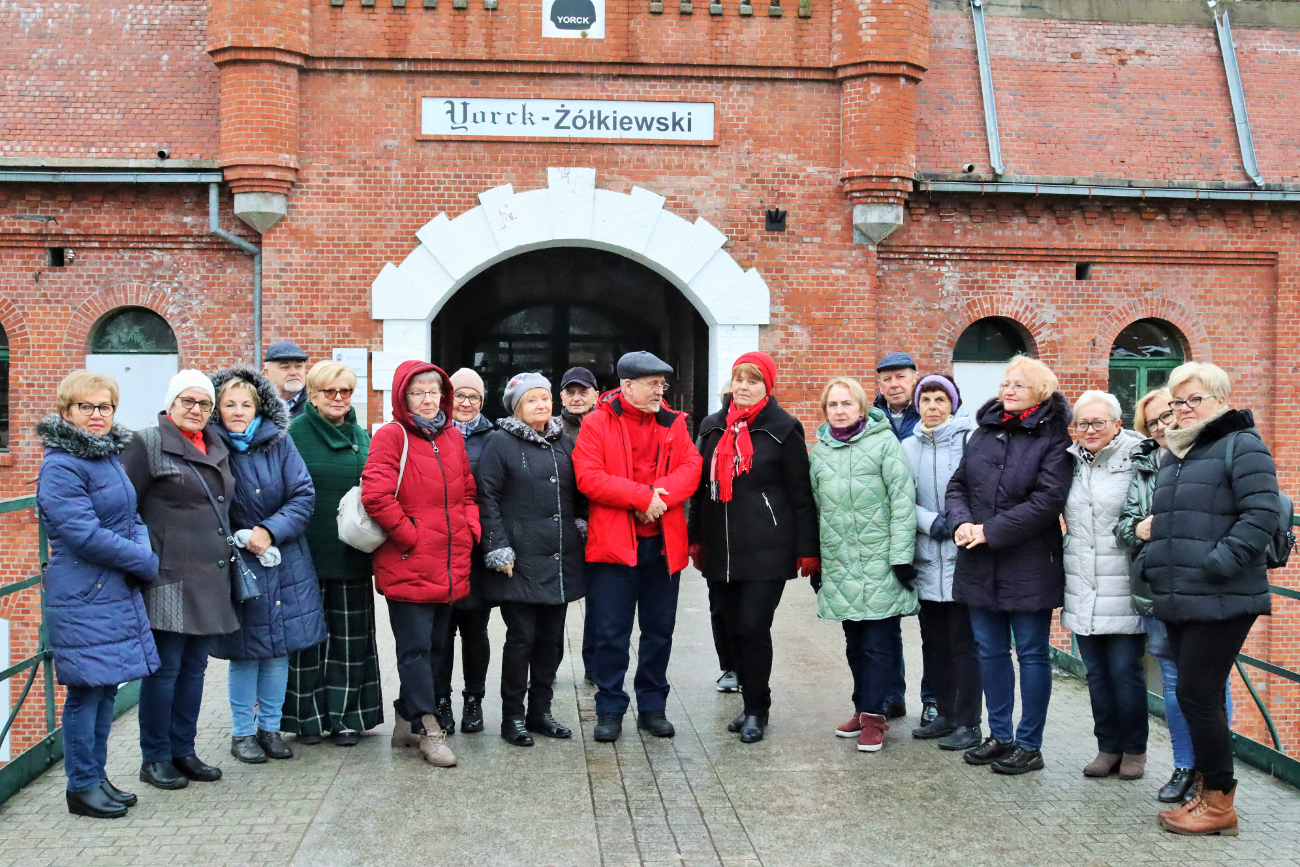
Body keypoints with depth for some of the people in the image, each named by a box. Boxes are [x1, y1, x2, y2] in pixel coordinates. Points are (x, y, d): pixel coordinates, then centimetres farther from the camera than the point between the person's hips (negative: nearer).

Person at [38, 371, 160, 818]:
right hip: (82, 598, -8)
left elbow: (131, 517, 17)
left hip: (118, 592, 8)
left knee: (105, 688, 14)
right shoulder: (60, 466, -15)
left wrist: (143, 547, -5)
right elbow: (85, 535, -21)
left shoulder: (111, 455, 12)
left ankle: (96, 776, 26)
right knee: (85, 690, 0)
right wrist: (147, 563, -14)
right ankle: (81, 787, 12)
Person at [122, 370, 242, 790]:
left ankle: (183, 751, 22)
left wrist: (235, 544, 17)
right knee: (165, 667, -1)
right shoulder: (147, 444, -5)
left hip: (211, 578, 7)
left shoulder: (216, 447, 16)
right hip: (169, 578, -7)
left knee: (194, 667, 12)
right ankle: (155, 759, 11)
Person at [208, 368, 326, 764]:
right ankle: (242, 732, 18)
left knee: (279, 648, 8)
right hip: (238, 564, -2)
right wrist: (239, 539, -14)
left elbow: (304, 495, -3)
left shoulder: (280, 441, 0)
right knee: (246, 650, 3)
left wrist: (269, 530, -14)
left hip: (285, 563, 2)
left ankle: (270, 727, 23)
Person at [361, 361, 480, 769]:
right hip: (407, 565, -7)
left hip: (449, 566, 7)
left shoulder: (453, 437, 14)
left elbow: (468, 492, 21)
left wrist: (470, 530, 4)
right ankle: (428, 730, 5)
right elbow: (375, 495, -17)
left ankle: (407, 721, 26)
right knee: (416, 648, -3)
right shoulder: (391, 437, -7)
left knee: (434, 647, 13)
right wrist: (410, 535, -13)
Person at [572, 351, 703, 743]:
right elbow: (588, 477, -13)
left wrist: (658, 494, -19)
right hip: (613, 544, -3)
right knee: (611, 633, 2)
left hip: (663, 544, 4)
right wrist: (642, 496, -19)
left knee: (659, 631, 12)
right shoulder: (597, 423, -3)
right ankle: (610, 710, 16)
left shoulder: (672, 423, 8)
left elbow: (690, 468, -1)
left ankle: (653, 707, 25)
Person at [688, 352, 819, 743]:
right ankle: (752, 703, 23)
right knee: (733, 628, 8)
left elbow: (801, 493, -2)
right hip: (720, 547, 5)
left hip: (767, 549, -5)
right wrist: (696, 538, 17)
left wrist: (808, 549, -5)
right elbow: (700, 487, 19)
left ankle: (756, 710, 8)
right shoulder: (712, 427, 13)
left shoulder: (783, 429, -1)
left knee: (753, 627, -7)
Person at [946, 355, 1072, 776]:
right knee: (990, 651, 14)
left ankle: (1030, 745, 14)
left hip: (1029, 566, -6)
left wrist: (990, 531, -18)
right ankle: (1000, 736, 27)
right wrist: (962, 522, -9)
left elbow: (1047, 500, -18)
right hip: (980, 566, 6)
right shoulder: (984, 431, 10)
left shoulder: (1053, 437, -9)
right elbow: (957, 484, 11)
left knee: (1032, 653, 4)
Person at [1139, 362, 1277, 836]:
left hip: (1220, 600, -8)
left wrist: (1218, 563, -21)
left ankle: (1219, 803, 4)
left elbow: (1261, 513, -17)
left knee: (1197, 695, -8)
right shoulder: (1173, 455, 20)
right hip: (1178, 599, 8)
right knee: (1200, 695, 13)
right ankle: (1207, 787, 22)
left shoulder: (1241, 445, -7)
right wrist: (1148, 562, 15)